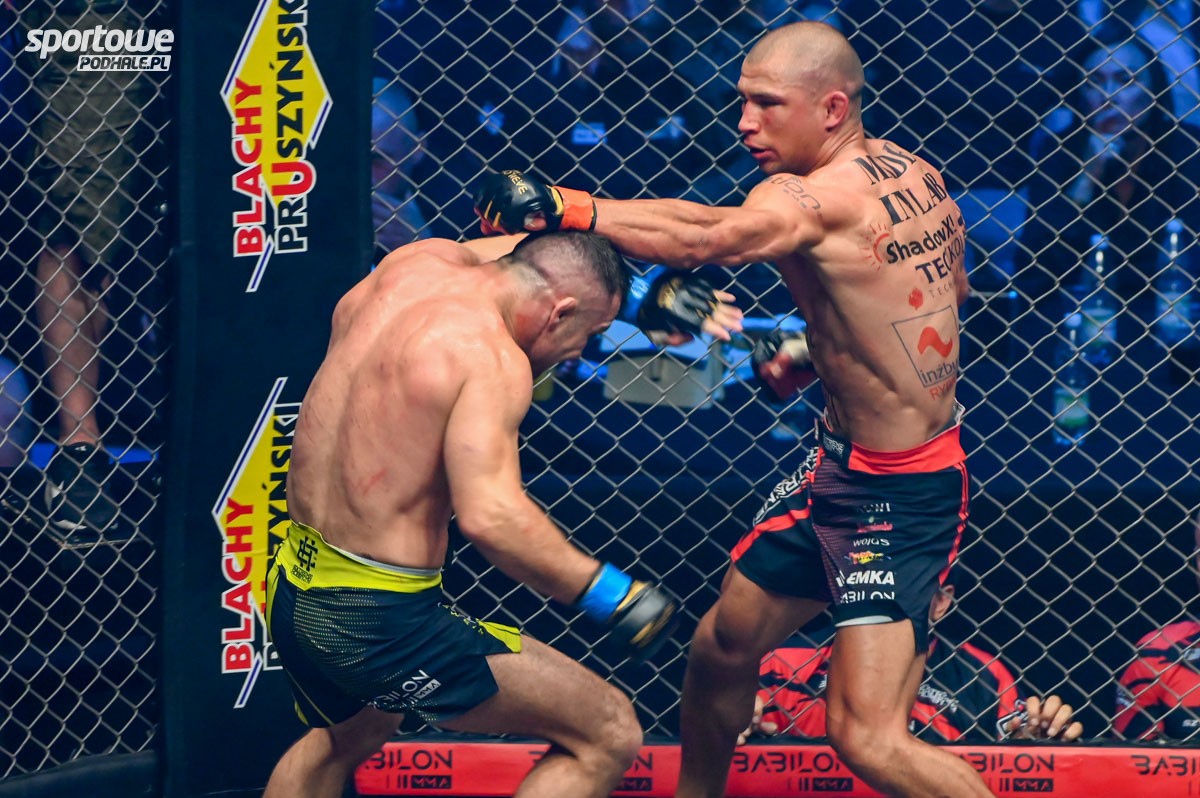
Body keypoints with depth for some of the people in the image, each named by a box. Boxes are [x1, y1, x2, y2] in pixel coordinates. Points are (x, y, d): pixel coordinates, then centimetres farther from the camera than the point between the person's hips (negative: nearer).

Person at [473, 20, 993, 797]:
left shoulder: (811, 198, -23)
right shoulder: (915, 174, 4)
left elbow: (706, 237, -43)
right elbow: (954, 286, 22)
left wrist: (566, 208, -47)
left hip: (903, 498, -10)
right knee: (723, 645, 20)